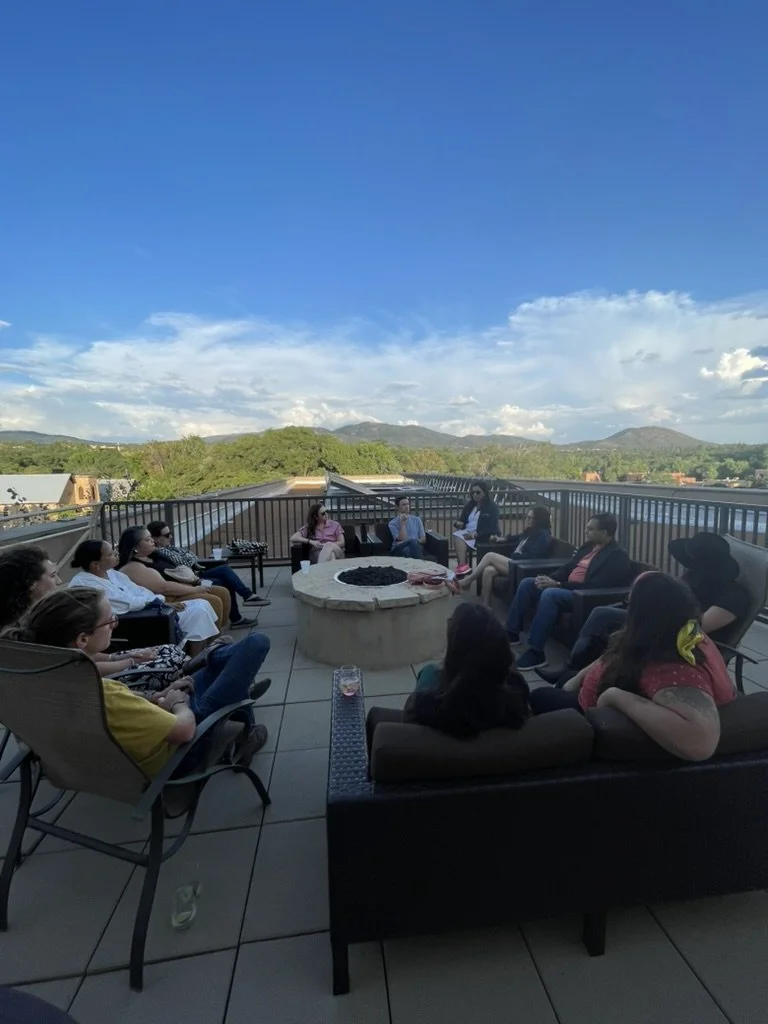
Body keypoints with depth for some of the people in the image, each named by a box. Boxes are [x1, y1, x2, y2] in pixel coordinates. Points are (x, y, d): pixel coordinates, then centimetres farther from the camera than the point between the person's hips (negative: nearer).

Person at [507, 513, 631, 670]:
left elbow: (595, 586, -23)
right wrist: (550, 579, -4)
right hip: (566, 586, 9)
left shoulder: (617, 556, -12)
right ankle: (512, 633, 3)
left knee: (550, 594, -35)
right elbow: (568, 568, 17)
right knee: (527, 583, -2)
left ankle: (536, 652, -29)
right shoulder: (589, 546, 14)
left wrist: (558, 584, -23)